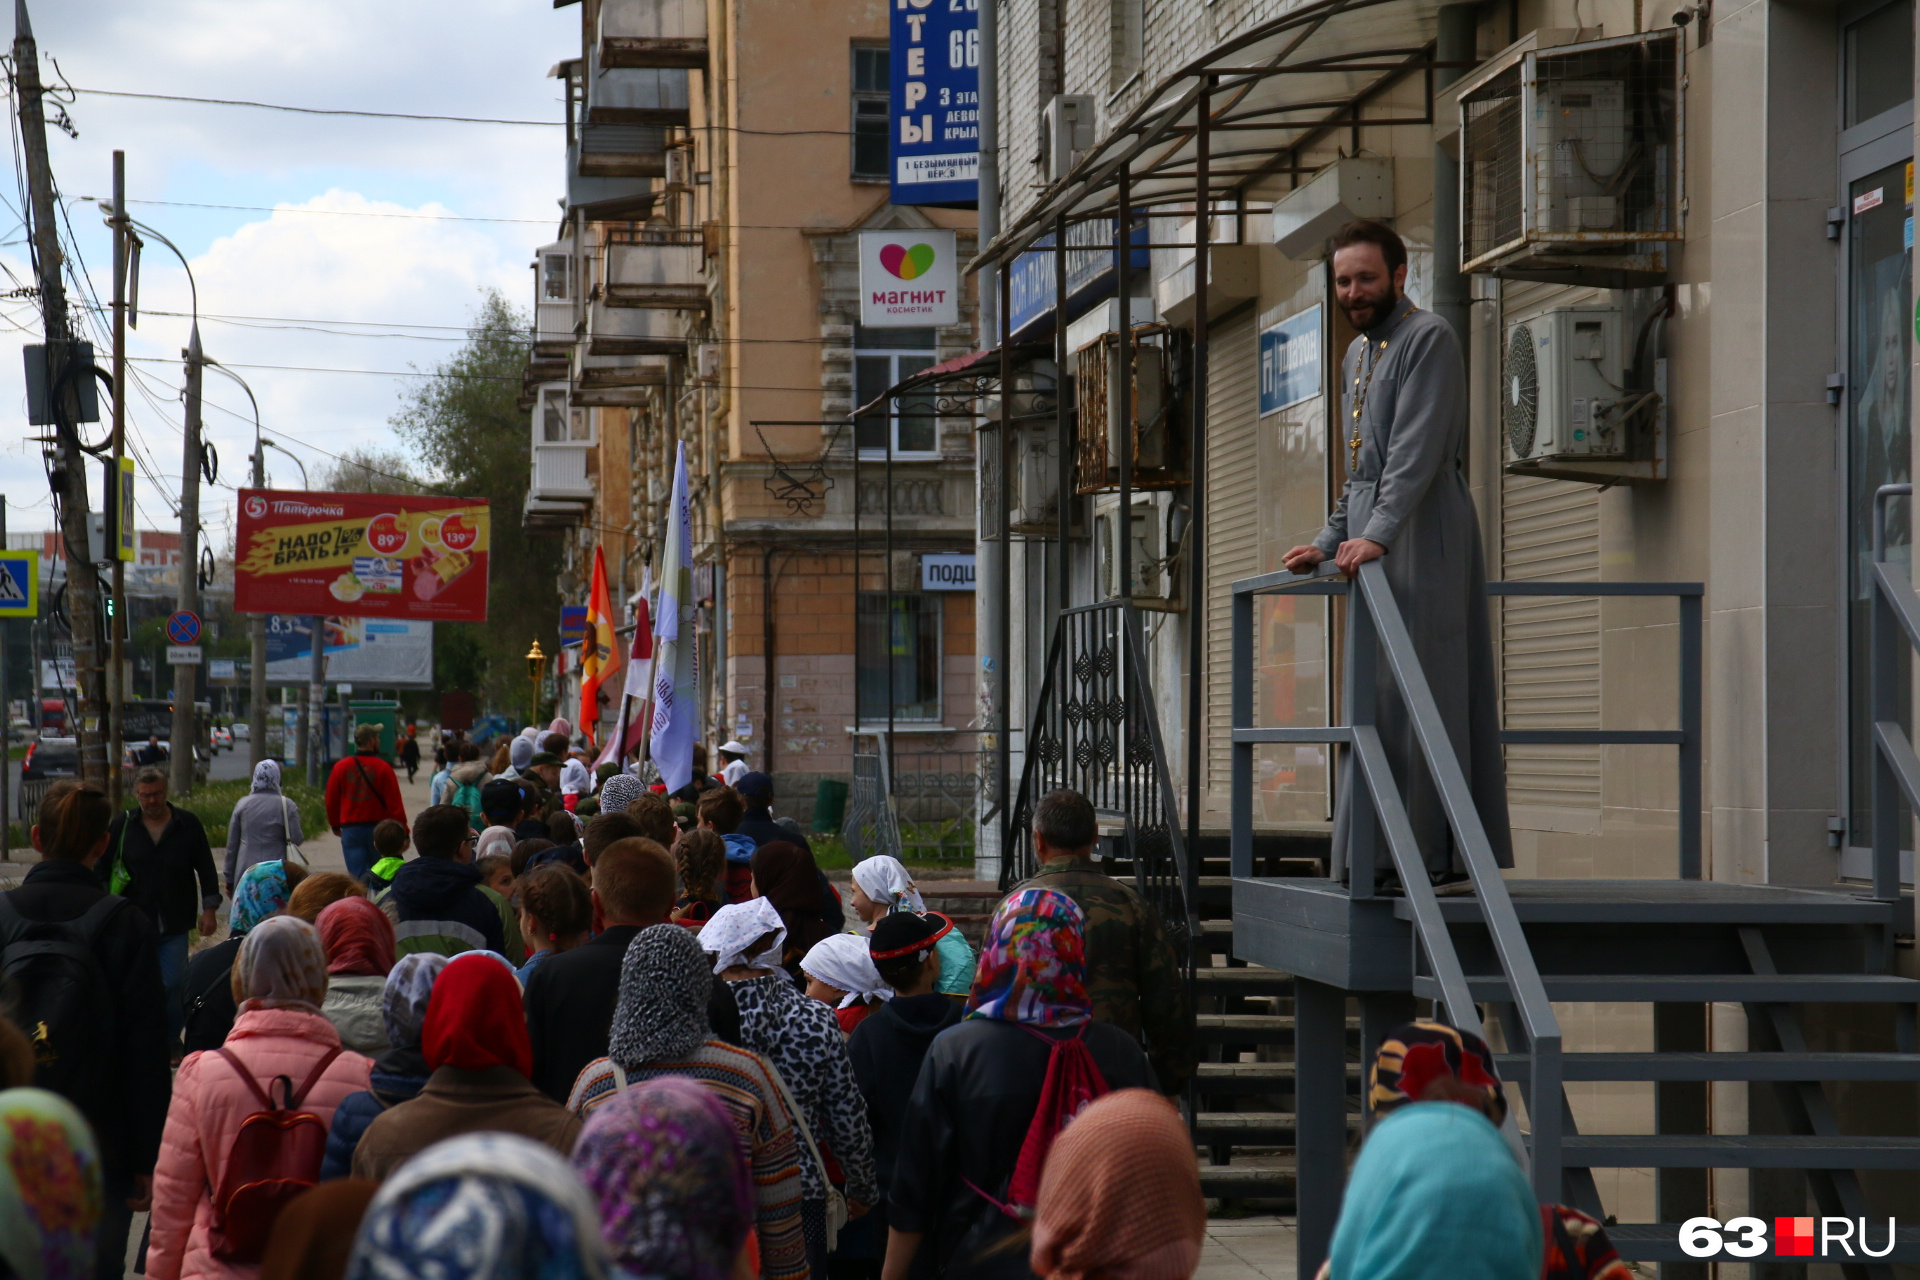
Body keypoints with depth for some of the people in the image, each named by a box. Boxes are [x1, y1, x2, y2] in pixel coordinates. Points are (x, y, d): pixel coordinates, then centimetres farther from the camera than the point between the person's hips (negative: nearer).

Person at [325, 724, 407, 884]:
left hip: (350, 829, 1)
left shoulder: (340, 767, 0)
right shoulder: (383, 768, -8)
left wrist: (335, 825, 22)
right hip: (379, 828, -1)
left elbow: (331, 800, 7)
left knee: (357, 876, -2)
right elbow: (394, 803, -10)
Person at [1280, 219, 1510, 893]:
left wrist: (1377, 535, -28)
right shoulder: (1357, 354, 22)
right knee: (1377, 698, 5)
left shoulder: (1429, 339, -7)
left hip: (1421, 536, -9)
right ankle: (1387, 854, 5)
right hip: (1372, 543, 9)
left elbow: (1418, 450, -19)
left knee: (1421, 694, -12)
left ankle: (1440, 853, -14)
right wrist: (1329, 543, 19)